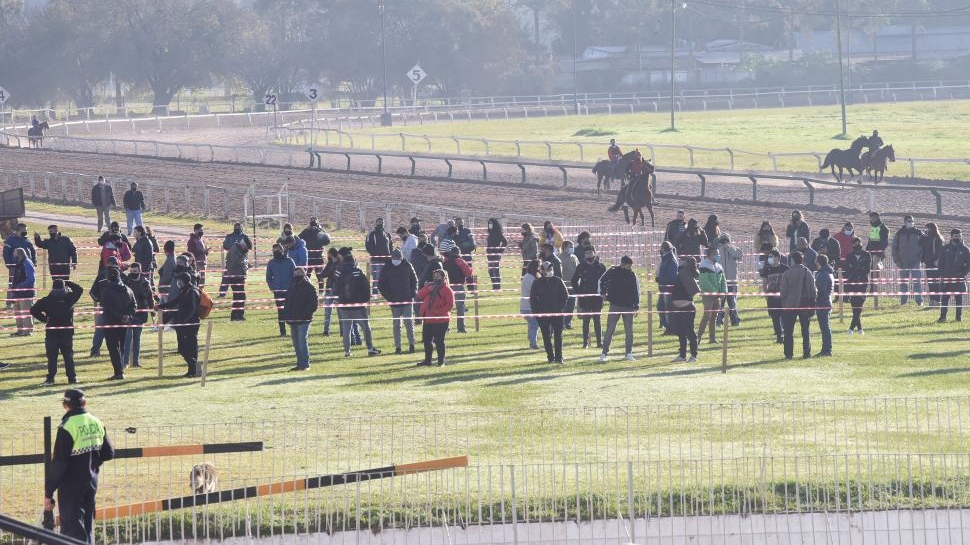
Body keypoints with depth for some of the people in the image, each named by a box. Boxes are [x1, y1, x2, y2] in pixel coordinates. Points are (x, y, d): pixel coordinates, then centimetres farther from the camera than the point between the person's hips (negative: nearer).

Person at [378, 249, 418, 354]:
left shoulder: (407, 266, 1)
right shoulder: (387, 269, -2)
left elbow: (414, 281, 11)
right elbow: (381, 285, 2)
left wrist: (413, 294, -1)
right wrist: (388, 297, -6)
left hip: (407, 300, 0)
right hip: (394, 302, 0)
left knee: (409, 322, -4)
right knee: (397, 324, 4)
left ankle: (411, 345, 1)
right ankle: (397, 347, 8)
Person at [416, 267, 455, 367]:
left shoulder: (446, 290, -5)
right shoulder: (429, 286, 13)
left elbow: (450, 304, -12)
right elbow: (419, 296, 2)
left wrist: (438, 312, -19)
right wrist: (428, 289, -13)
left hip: (440, 320, -6)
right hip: (428, 319, 6)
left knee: (439, 341, -3)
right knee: (427, 340, 12)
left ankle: (441, 361, 6)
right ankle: (427, 360, 24)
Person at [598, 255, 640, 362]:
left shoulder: (632, 275, 0)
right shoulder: (613, 272, -4)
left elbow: (636, 291, 2)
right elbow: (602, 281, 13)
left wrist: (636, 306, -4)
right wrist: (603, 292, 5)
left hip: (628, 306, 2)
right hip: (615, 305, -2)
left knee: (629, 331, 4)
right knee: (610, 330, -3)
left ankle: (629, 353, 12)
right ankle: (604, 353, 0)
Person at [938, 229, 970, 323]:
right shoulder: (945, 249, 6)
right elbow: (941, 263, 8)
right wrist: (942, 274, -2)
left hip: (959, 279, -1)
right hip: (947, 278, 1)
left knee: (959, 298, 3)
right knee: (944, 298, -3)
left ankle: (959, 316, 10)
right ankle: (943, 316, 0)